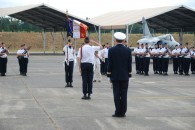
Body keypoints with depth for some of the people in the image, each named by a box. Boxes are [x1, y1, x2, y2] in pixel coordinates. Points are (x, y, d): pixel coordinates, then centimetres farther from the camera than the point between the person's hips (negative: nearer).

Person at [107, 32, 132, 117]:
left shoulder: (111, 50, -7)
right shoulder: (128, 50, -2)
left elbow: (110, 64, -5)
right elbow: (129, 64, 0)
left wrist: (109, 75, 3)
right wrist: (129, 75, 9)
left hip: (115, 76, -1)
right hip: (125, 76, 1)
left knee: (116, 95, 2)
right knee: (124, 95, 5)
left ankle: (118, 112, 0)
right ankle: (123, 112, 7)